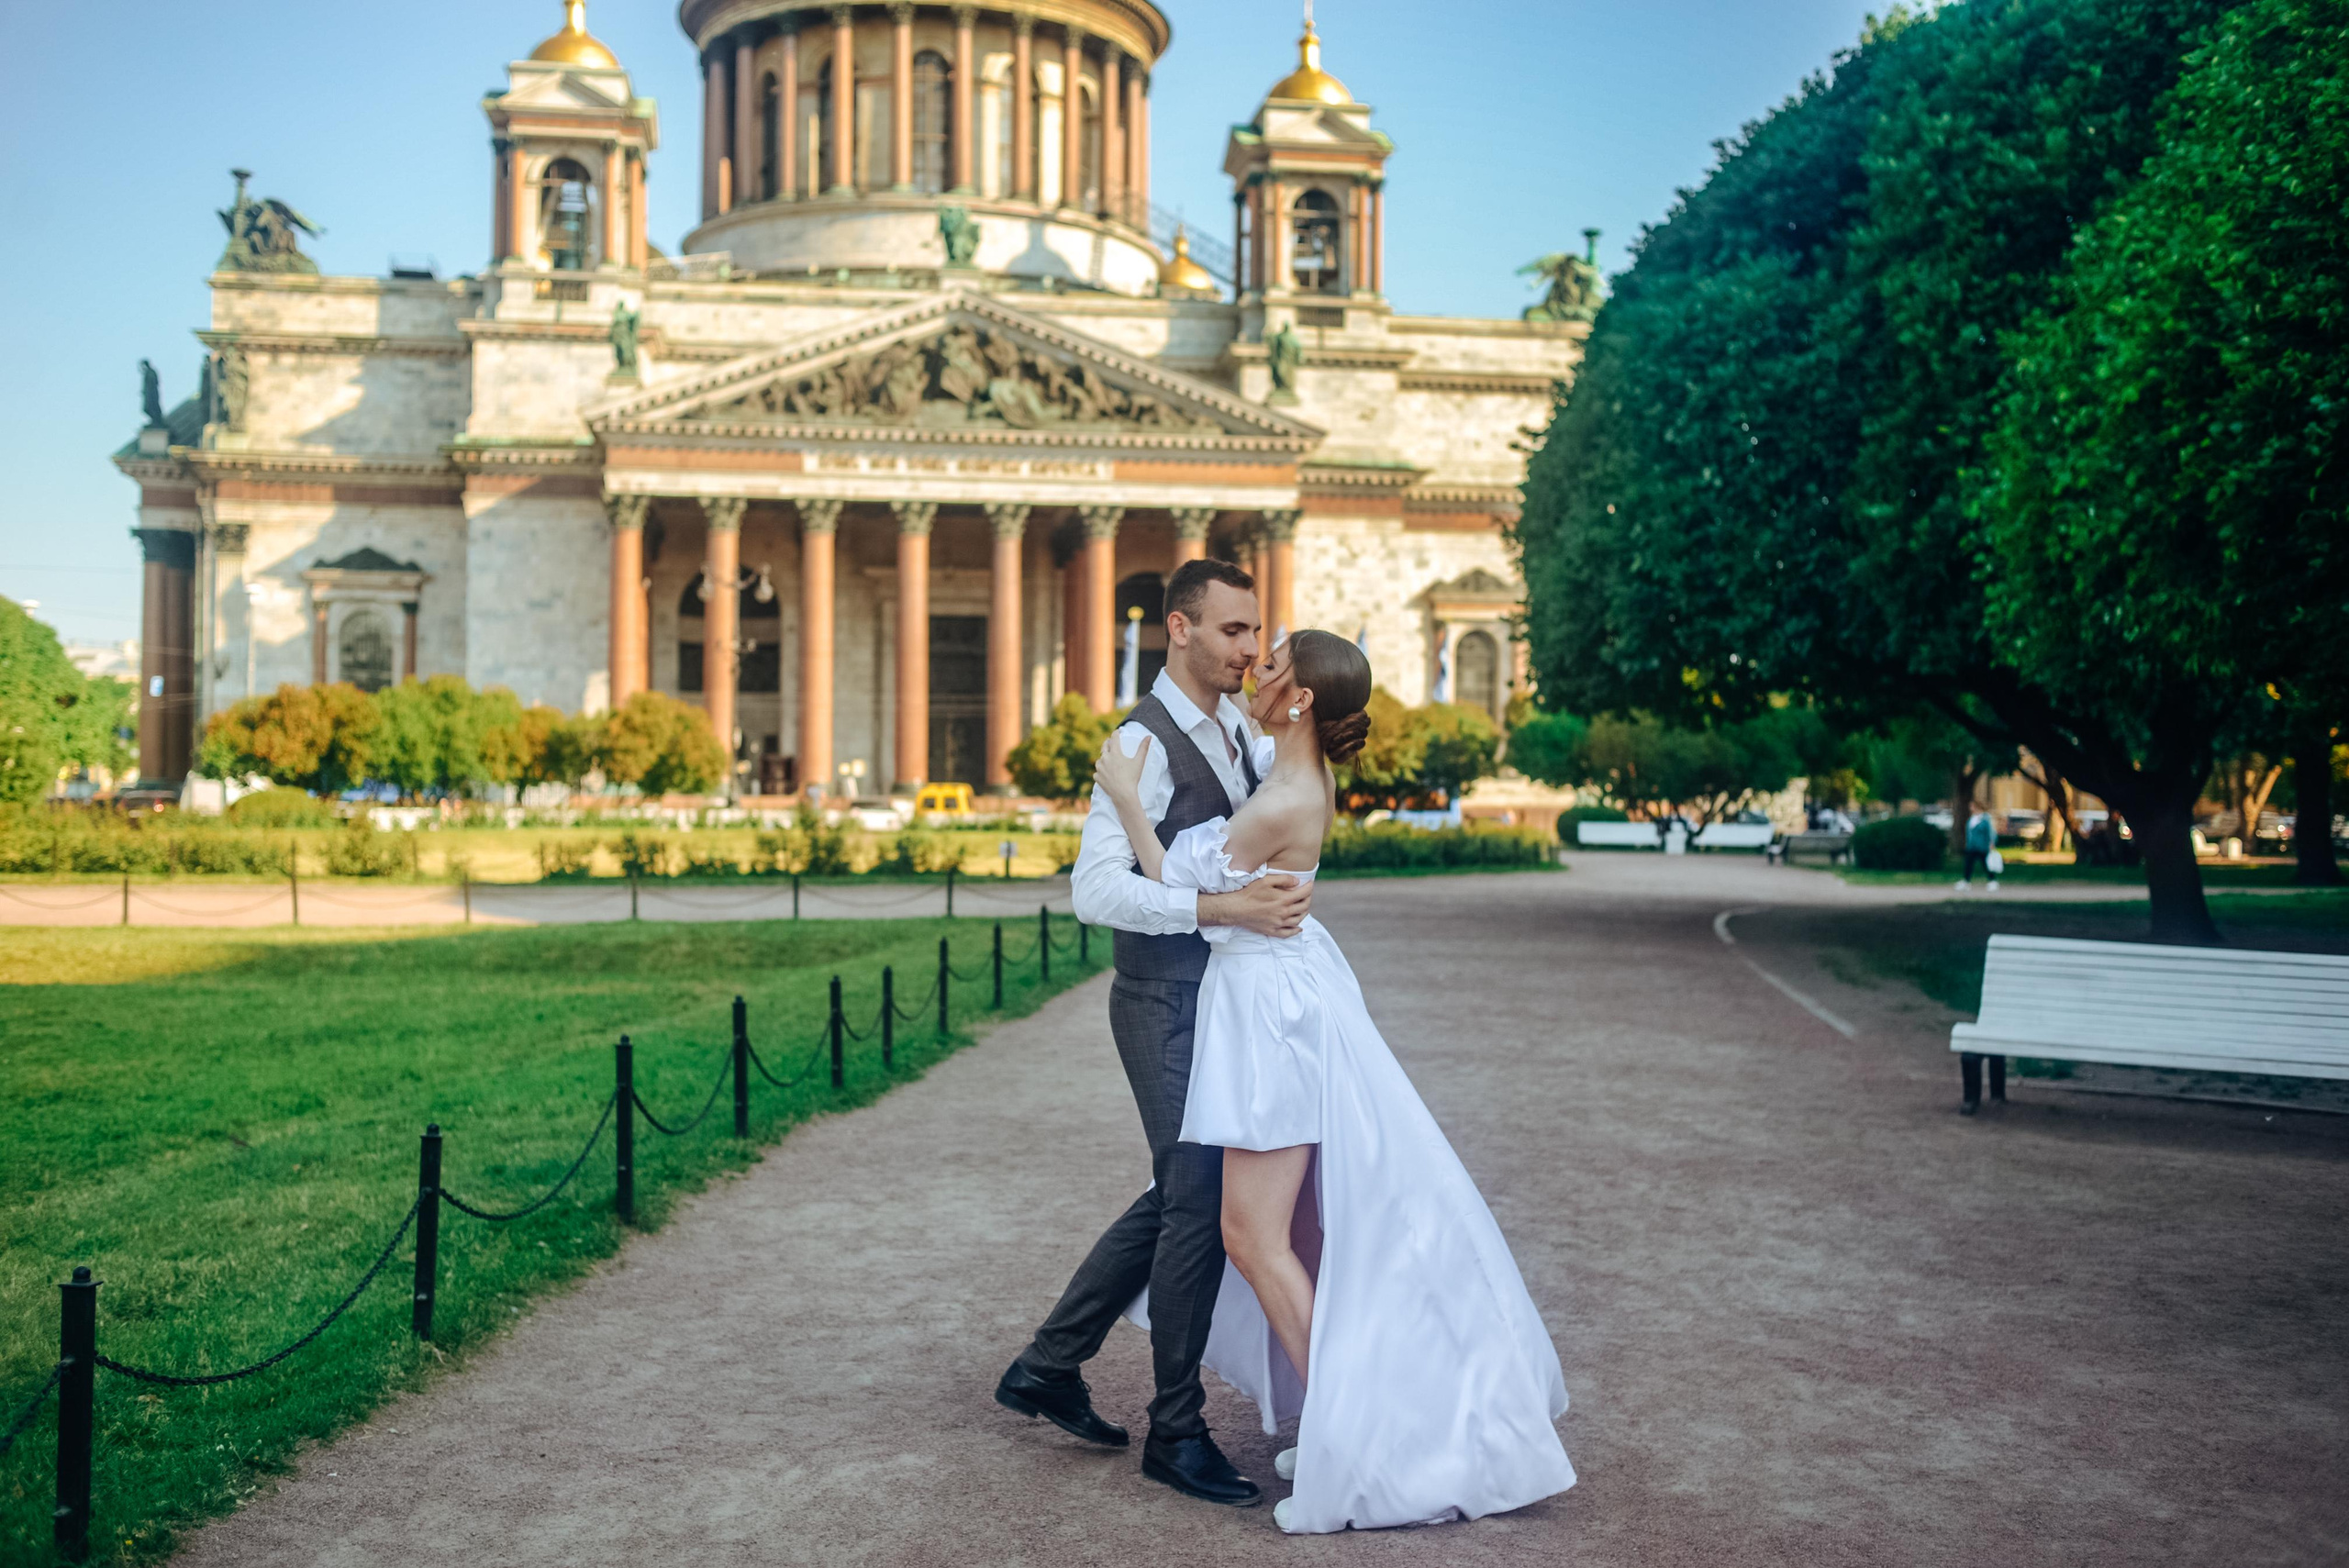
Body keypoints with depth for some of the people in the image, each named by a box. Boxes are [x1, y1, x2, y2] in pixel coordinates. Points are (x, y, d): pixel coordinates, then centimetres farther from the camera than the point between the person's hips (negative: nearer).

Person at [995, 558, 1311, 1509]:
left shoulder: (1239, 728, 10)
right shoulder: (1143, 744, -17)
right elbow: (1096, 889, -27)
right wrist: (1227, 907, -32)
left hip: (1224, 993, 9)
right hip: (1167, 1002, -9)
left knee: (1180, 1197, 16)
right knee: (1200, 1203, -4)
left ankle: (1048, 1366, 29)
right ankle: (1175, 1432, 12)